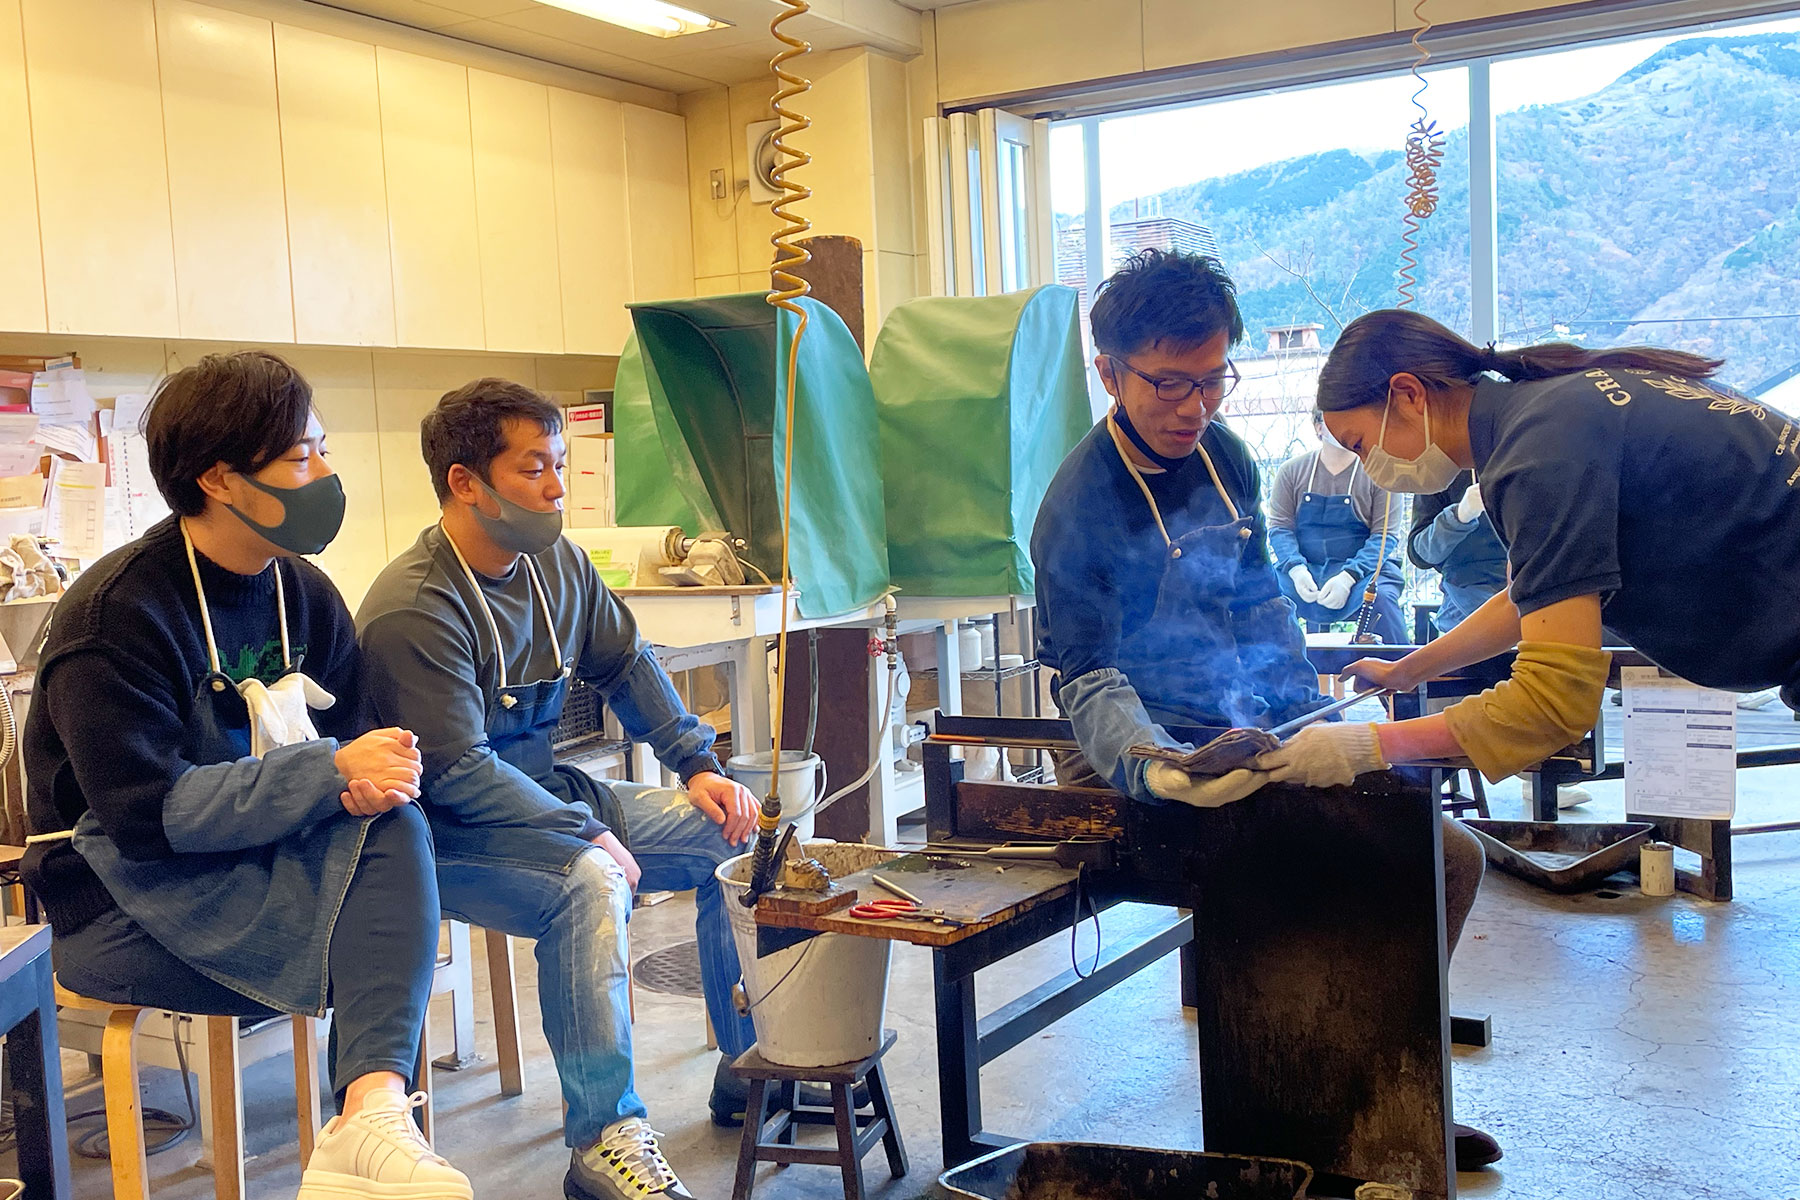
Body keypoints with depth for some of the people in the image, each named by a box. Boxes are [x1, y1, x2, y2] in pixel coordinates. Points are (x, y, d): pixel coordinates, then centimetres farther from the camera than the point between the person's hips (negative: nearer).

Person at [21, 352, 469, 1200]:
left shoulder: (306, 595, 4)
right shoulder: (116, 615, -17)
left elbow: (352, 745, 4)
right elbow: (148, 813, -23)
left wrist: (374, 780, -21)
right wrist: (333, 771, -26)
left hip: (256, 858, 6)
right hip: (122, 892, -6)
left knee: (392, 824, -27)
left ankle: (371, 1109, -38)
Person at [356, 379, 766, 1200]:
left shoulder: (557, 562, 2)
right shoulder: (413, 609, -22)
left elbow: (626, 665, 14)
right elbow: (458, 774, -25)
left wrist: (698, 765, 4)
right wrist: (589, 832, -25)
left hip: (547, 793, 8)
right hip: (447, 831, -8)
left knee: (735, 830, -1)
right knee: (592, 879, -36)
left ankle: (751, 1068, 9)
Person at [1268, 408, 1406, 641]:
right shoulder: (1292, 471, 7)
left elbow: (1385, 535, -4)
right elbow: (1279, 526, 2)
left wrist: (1348, 577, -19)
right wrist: (1296, 569, -18)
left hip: (1362, 567, -1)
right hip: (1303, 571, 1)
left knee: (1380, 596, -34)